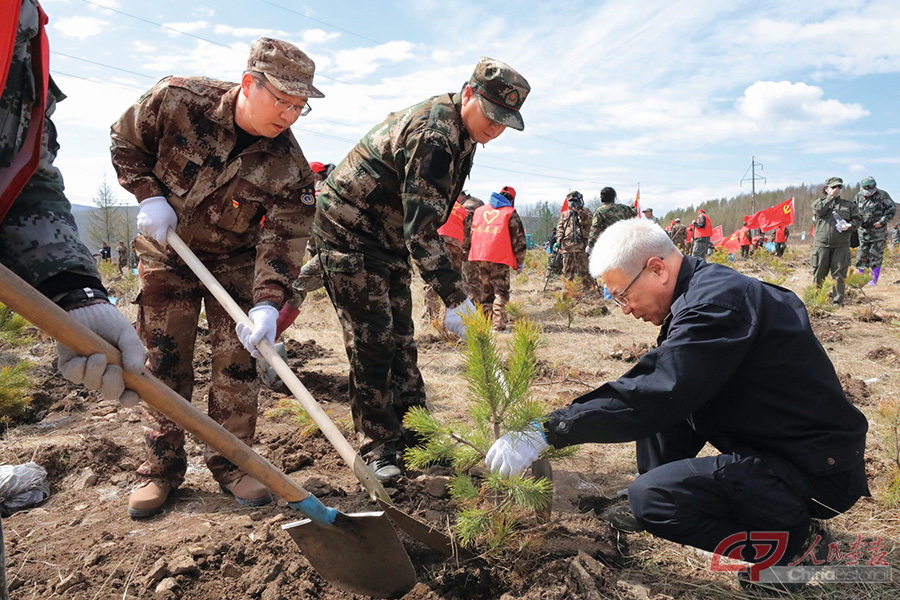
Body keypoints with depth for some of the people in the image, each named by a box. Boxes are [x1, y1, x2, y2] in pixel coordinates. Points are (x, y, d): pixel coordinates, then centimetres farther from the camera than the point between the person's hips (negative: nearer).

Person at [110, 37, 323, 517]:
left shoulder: (289, 167, -22)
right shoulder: (176, 100, -22)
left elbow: (284, 238, -22)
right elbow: (125, 141, -4)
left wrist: (268, 302, -34)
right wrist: (149, 195, -16)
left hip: (235, 260, 0)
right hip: (165, 252, 0)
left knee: (238, 359, -3)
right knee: (164, 360, 3)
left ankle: (230, 463, 13)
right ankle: (161, 468, 16)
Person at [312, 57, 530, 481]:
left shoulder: (458, 129, 4)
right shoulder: (434, 137, -28)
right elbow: (422, 230, -33)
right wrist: (455, 299, -33)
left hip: (387, 236, 9)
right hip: (348, 231, -9)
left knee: (399, 340, 9)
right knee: (372, 340, -9)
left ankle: (413, 437, 17)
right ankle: (377, 449, 1)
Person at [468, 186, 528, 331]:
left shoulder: (479, 211, 18)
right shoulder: (510, 213, 2)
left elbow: (472, 234, 21)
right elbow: (518, 239, 0)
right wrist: (520, 262, 8)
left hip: (478, 257, 5)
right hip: (499, 259, -5)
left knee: (483, 292, 14)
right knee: (501, 292, 0)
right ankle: (498, 325, -8)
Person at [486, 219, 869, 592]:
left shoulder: (716, 302, -25)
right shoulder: (706, 287, 6)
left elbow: (656, 396, -32)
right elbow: (653, 382, 14)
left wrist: (547, 432, -28)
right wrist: (570, 415, 7)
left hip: (815, 469, -10)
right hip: (767, 438, 10)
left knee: (650, 496, -23)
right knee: (656, 397, 7)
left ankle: (794, 539, -4)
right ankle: (655, 504, 18)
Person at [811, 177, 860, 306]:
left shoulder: (849, 204, 15)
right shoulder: (820, 202, 12)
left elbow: (857, 219, 10)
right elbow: (818, 210, -10)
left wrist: (849, 226, -11)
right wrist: (831, 197, -8)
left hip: (841, 246, 1)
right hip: (821, 244, -1)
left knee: (839, 275, -2)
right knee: (819, 274, 3)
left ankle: (837, 301, 3)